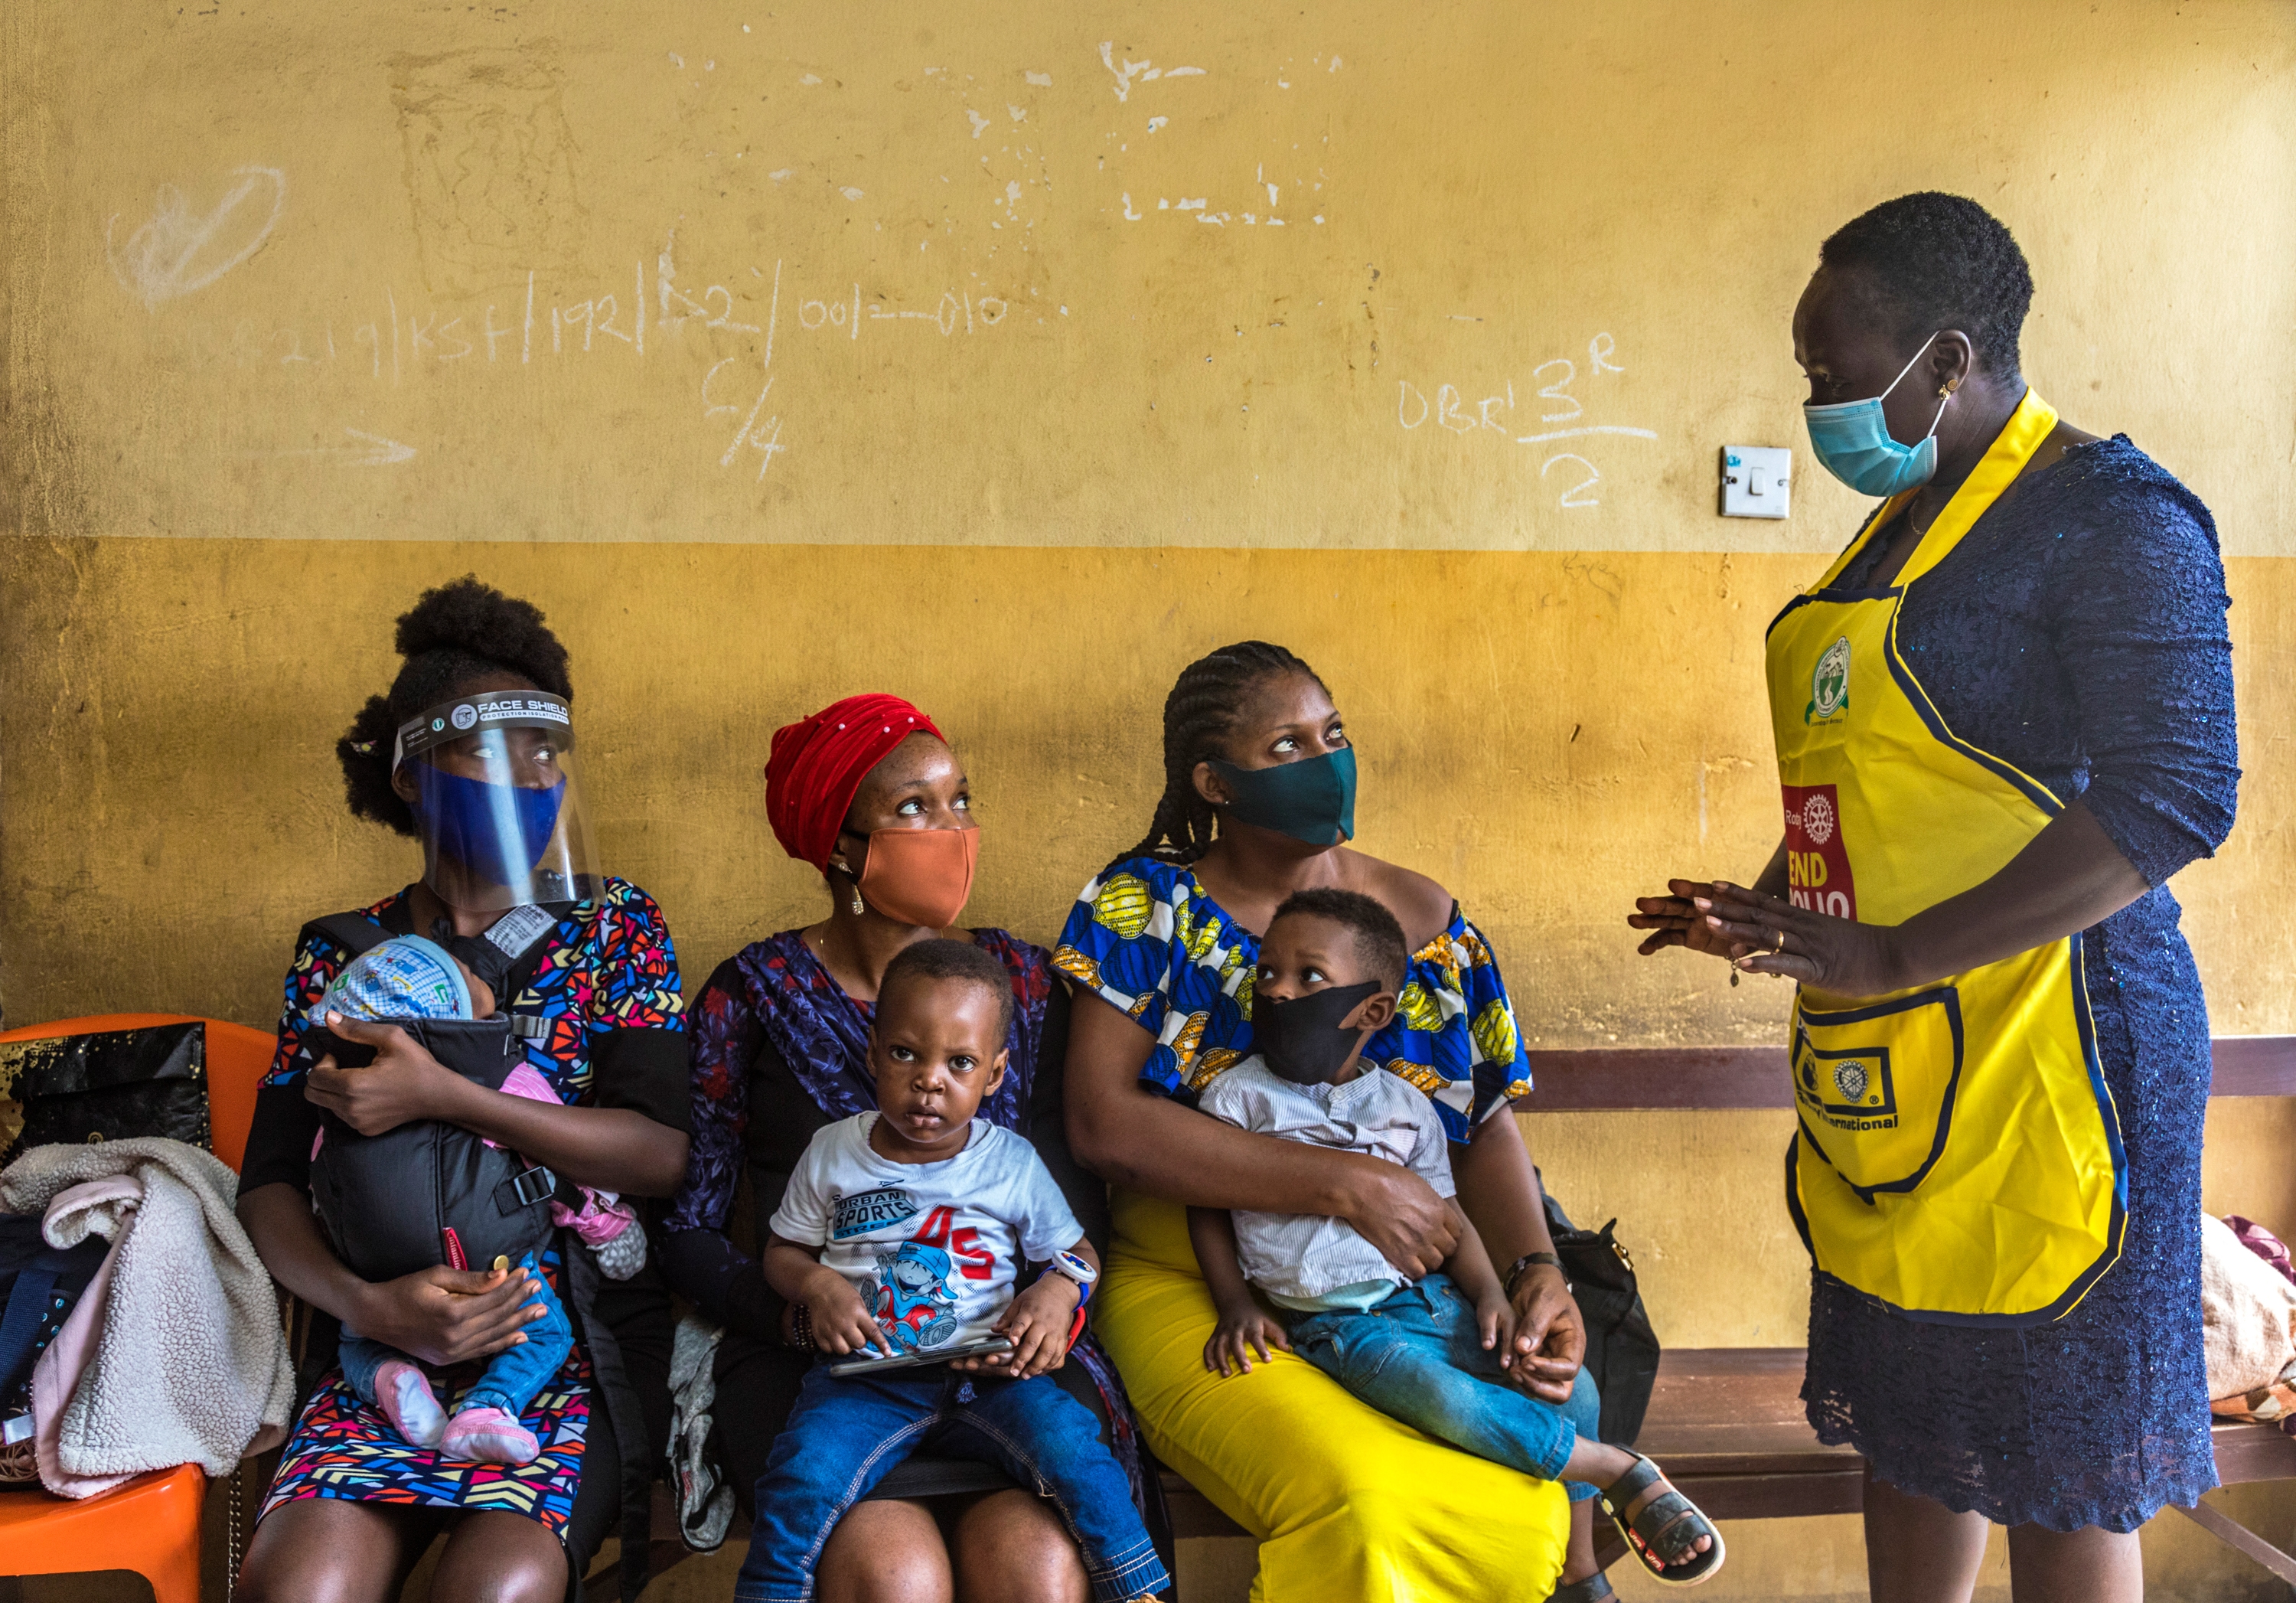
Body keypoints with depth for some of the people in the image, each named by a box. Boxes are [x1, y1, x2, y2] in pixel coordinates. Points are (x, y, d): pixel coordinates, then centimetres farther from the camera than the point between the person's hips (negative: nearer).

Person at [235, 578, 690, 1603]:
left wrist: (440, 1096, -16)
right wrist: (369, 1306, -15)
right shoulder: (340, 954, 11)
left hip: (583, 1335, -2)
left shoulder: (615, 928, 5)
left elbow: (659, 1153, -8)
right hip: (393, 1338, 2)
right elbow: (269, 1183, 5)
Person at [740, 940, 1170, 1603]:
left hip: (988, 1375, 0)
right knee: (803, 1479, -27)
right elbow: (783, 1249, 14)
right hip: (865, 1377, 0)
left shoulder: (1013, 1164, 4)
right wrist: (816, 1285, -8)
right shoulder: (832, 1154, 5)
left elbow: (1077, 1254, 14)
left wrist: (1058, 1291, -9)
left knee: (1069, 1443, -24)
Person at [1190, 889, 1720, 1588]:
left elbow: (1446, 1212, 11)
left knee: (1570, 1386, -11)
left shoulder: (1406, 1106, 10)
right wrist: (1236, 1307, -7)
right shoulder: (1237, 1098, 2)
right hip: (1338, 1321, -4)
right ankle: (1616, 1469, -15)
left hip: (1431, 1295, 5)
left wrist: (1489, 1293, -5)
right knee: (1444, 1398, -33)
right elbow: (1208, 1208, 6)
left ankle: (1574, 1567, 8)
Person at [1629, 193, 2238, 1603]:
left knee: (2059, 1461, 4)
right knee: (1907, 1428, 19)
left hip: (2037, 1060, -9)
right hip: (1882, 1072, 9)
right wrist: (1771, 910, 9)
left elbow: (2174, 796, -22)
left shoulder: (2114, 516, -13)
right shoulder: (1904, 524, 15)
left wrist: (1889, 958, -25)